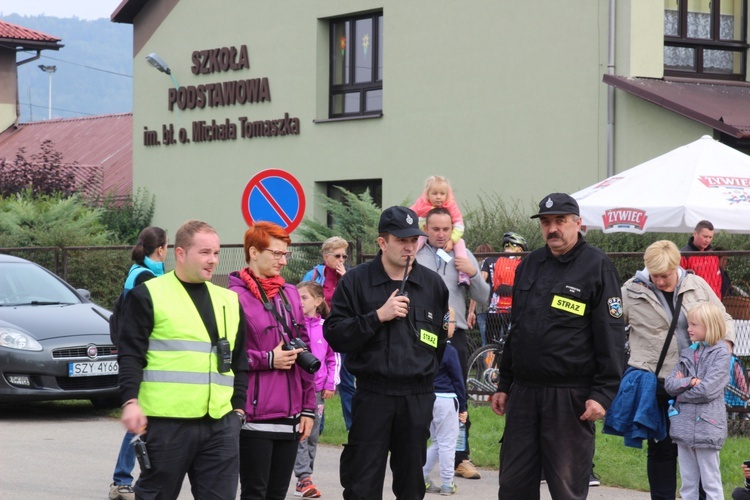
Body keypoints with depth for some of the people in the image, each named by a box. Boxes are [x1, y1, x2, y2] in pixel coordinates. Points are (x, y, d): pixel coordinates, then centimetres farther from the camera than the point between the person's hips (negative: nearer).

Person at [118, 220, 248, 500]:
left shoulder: (229, 301, 17)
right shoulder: (148, 296, 0)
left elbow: (240, 362, 22)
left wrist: (238, 406, 14)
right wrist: (130, 401, -16)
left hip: (221, 423, 5)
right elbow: (130, 355, -5)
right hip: (166, 421, -5)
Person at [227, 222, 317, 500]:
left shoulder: (290, 294, 13)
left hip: (290, 416, 6)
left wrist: (308, 408, 12)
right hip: (255, 417, -6)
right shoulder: (236, 297, -8)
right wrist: (268, 360, -13)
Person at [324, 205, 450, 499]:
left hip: (418, 398, 3)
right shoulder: (356, 282, 0)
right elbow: (334, 334, -7)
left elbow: (442, 339, 21)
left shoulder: (433, 284, 9)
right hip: (372, 395, -2)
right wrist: (378, 316, -14)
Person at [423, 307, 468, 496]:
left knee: (437, 442, 19)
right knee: (447, 444, 2)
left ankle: (421, 476, 14)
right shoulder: (449, 351, -13)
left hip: (428, 399, 6)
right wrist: (462, 407, 0)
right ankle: (447, 484, 5)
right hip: (446, 400, -6)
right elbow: (458, 380, -7)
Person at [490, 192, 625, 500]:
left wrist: (603, 393, -16)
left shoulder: (597, 266, -5)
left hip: (570, 397, -6)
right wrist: (504, 384, 19)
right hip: (524, 391, 6)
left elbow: (611, 336, -9)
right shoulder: (530, 265, 14)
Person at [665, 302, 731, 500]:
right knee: (688, 484, 11)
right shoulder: (688, 352, 13)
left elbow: (707, 389, -16)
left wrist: (681, 386, -3)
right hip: (684, 424, 6)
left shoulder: (720, 353, -6)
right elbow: (669, 384, 5)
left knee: (711, 484, -1)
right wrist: (690, 382, -12)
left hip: (706, 425, -6)